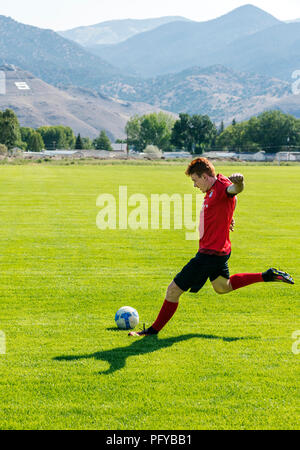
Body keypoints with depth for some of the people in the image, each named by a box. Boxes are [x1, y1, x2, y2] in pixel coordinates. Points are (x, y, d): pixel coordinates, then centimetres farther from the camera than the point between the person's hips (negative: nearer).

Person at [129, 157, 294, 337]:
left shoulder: (222, 185, -21)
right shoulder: (213, 189, 9)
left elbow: (235, 189, -45)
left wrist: (239, 181, -67)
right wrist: (228, 218, 19)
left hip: (211, 253, -11)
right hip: (219, 250, 11)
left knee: (174, 290, -5)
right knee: (223, 287, 33)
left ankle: (154, 330, 7)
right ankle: (267, 276, 29)